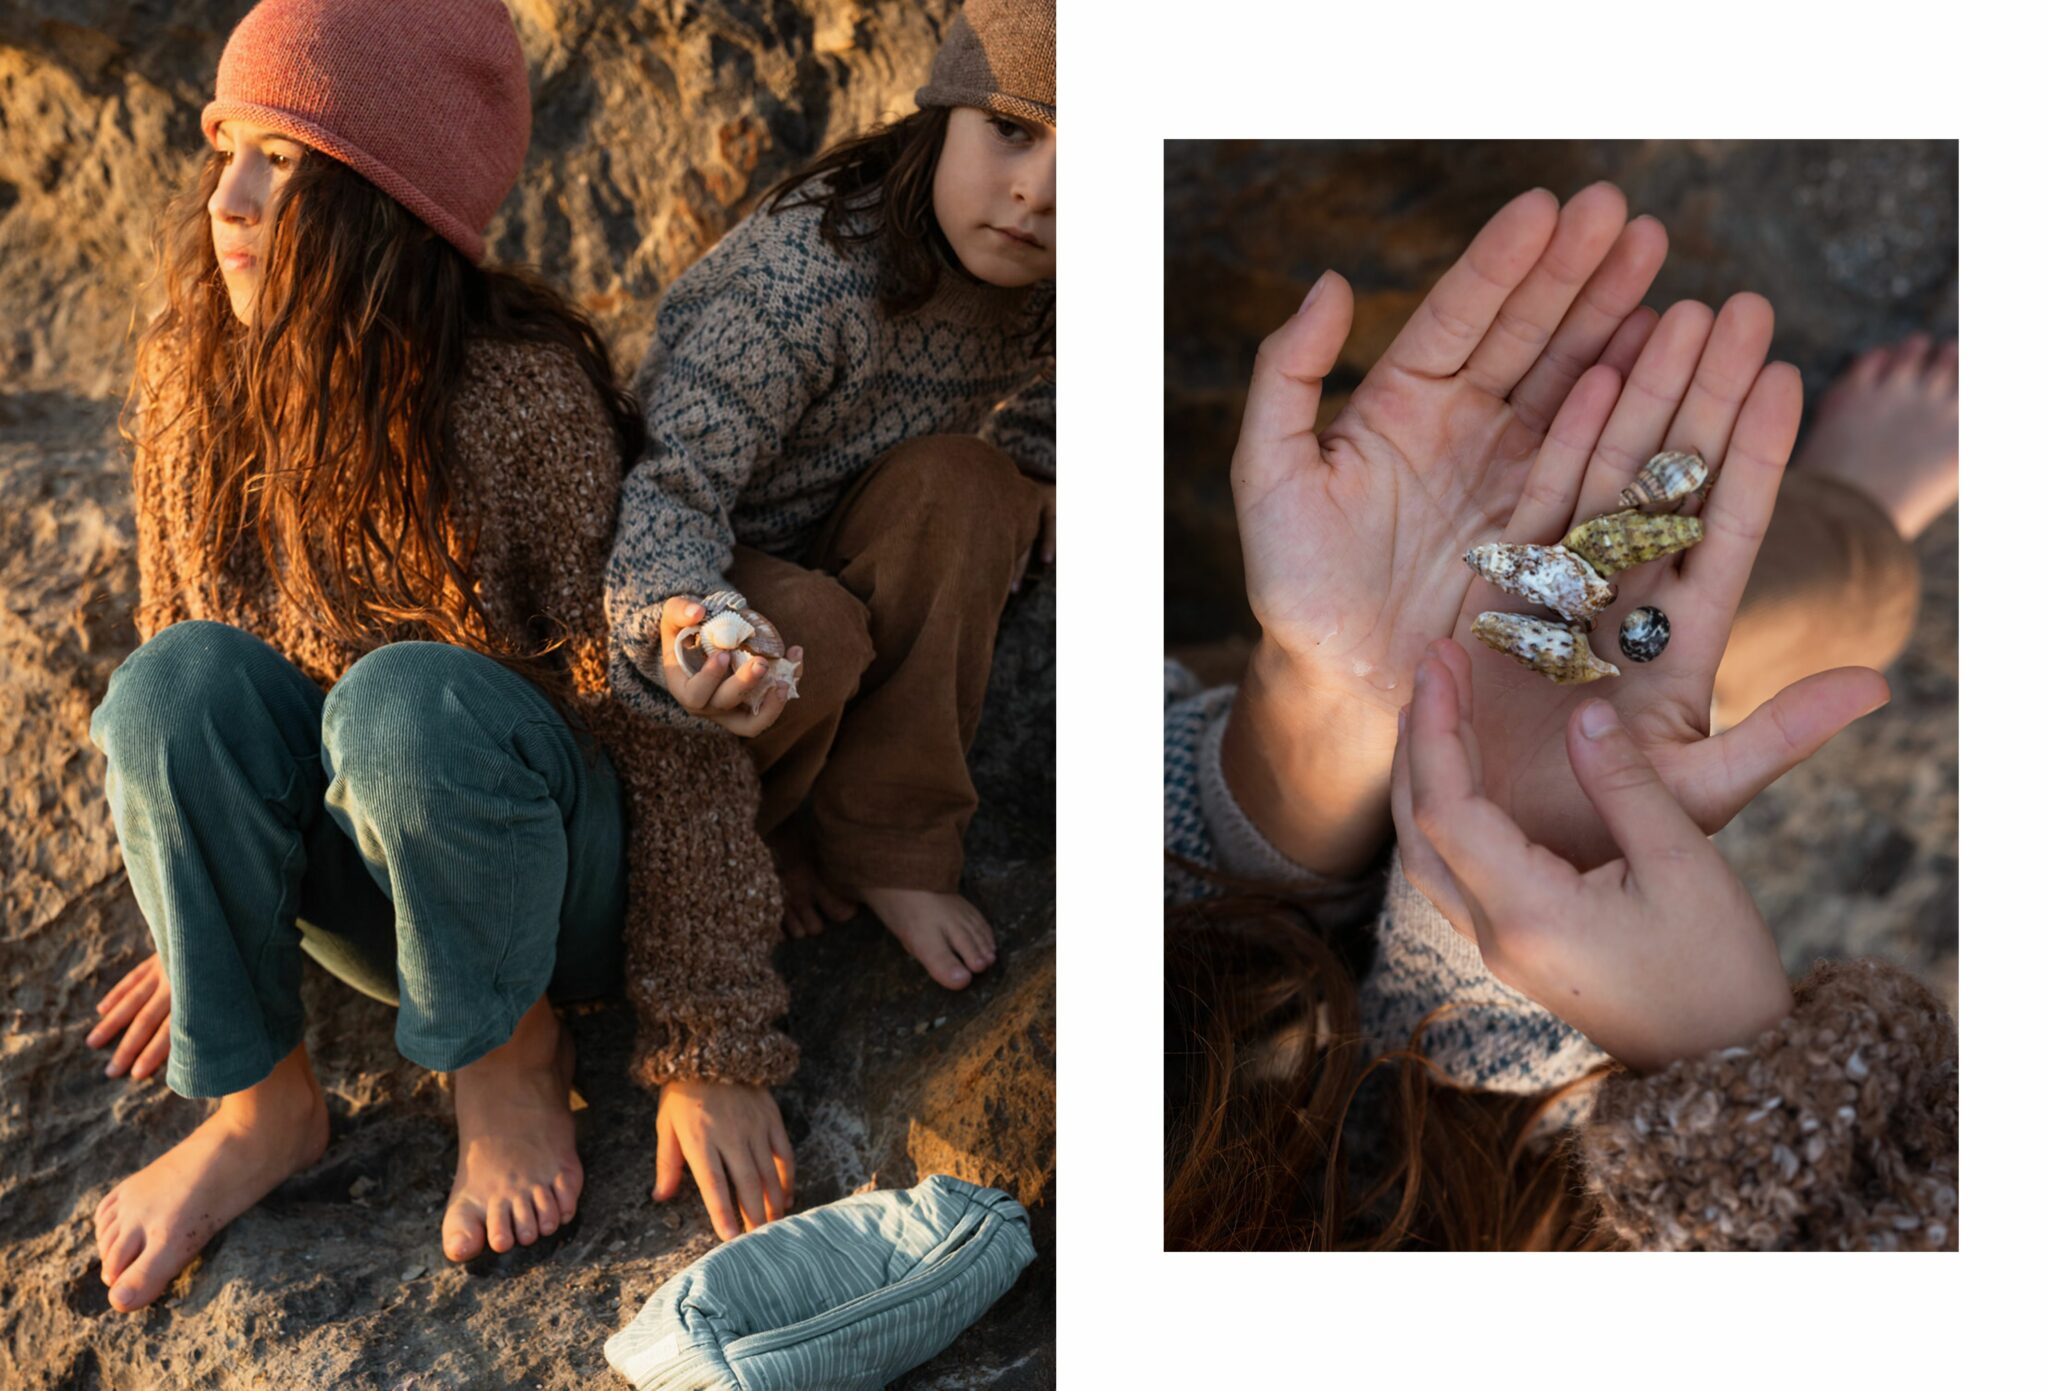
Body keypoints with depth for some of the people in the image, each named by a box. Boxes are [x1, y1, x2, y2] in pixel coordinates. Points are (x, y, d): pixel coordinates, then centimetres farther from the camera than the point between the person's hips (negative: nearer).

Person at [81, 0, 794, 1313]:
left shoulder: (520, 400, -26)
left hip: (557, 869, -4)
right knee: (177, 678, -23)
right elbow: (179, 699, 7)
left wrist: (713, 1053, -19)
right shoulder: (189, 380, -9)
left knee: (408, 700, -34)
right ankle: (259, 1104, -6)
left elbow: (673, 723, -22)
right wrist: (207, 923, 16)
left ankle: (512, 1054, -8)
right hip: (376, 886, 5)